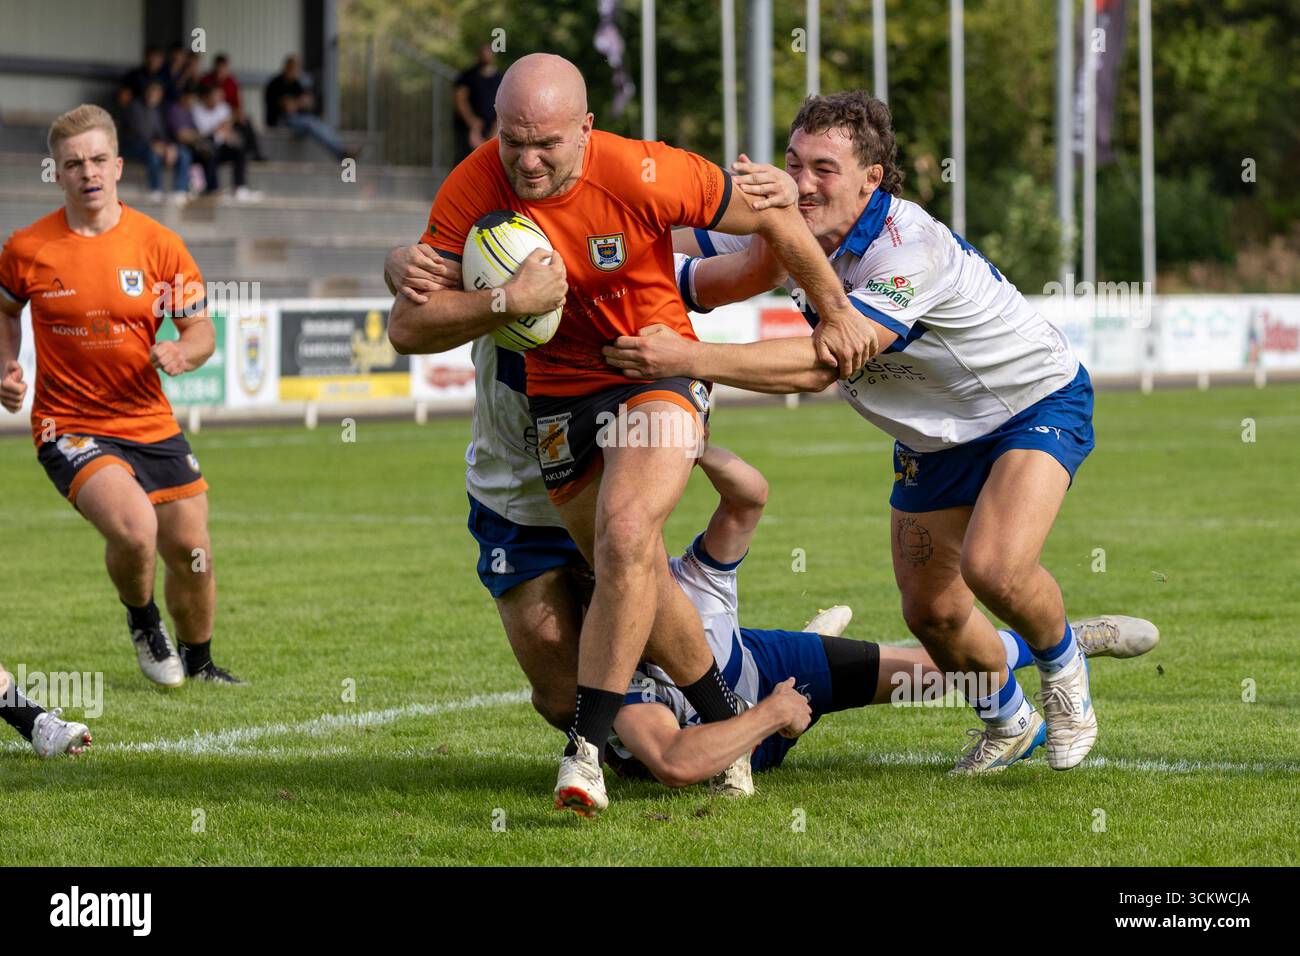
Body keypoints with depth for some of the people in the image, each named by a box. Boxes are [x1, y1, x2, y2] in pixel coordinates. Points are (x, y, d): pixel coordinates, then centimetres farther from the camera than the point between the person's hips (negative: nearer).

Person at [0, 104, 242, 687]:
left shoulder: (158, 244, -3)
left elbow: (202, 332, 2)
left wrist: (182, 352, -20)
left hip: (150, 423, 3)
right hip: (69, 427, -3)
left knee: (190, 553, 7)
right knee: (134, 527, -27)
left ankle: (198, 661, 36)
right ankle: (140, 618, 7)